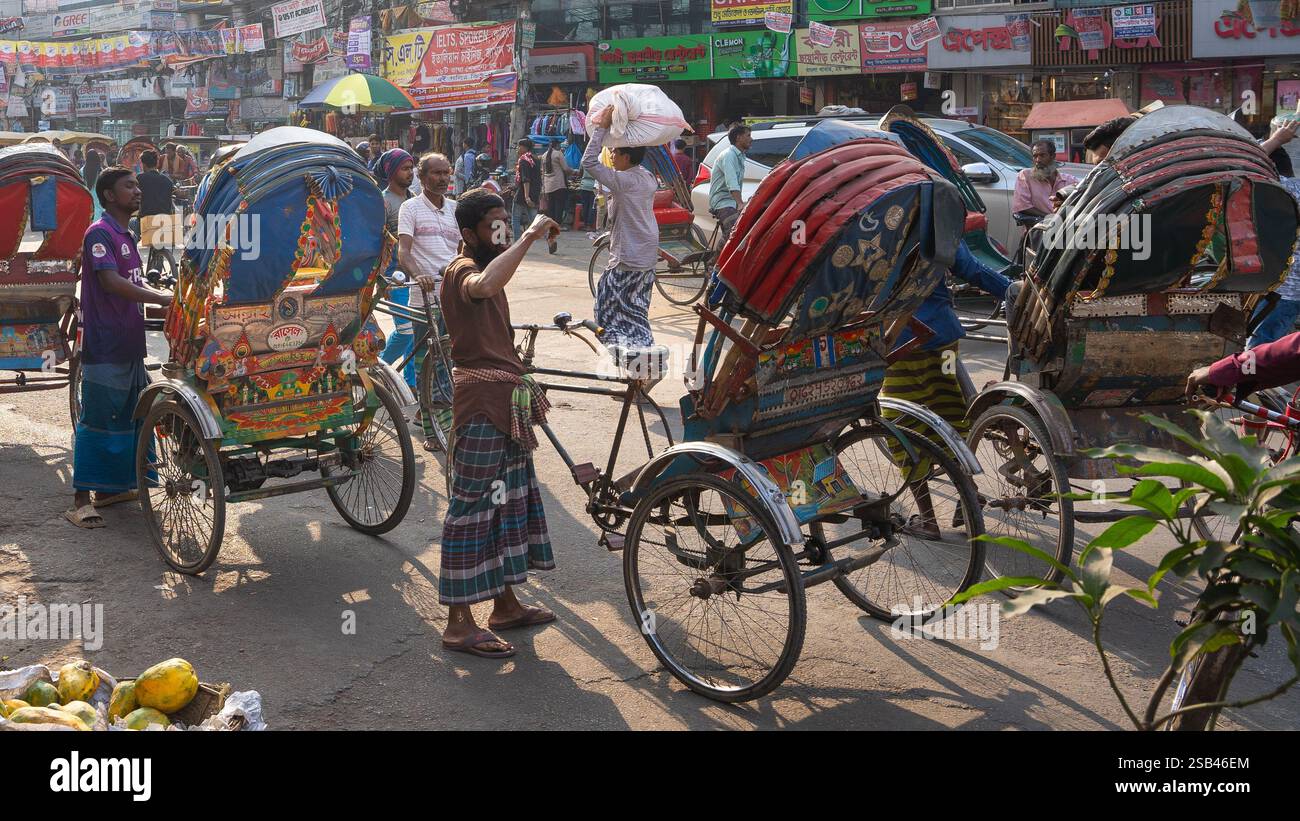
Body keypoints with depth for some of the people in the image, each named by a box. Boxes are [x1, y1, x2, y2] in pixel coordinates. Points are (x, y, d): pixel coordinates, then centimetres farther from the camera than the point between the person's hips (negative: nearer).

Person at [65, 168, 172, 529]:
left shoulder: (126, 236, 19)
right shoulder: (100, 233, -11)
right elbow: (110, 282, -24)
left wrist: (171, 296, 10)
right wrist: (162, 299, -30)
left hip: (128, 344, 9)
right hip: (104, 346, -9)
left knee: (124, 417, 14)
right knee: (96, 420, -8)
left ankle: (108, 488, 25)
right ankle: (81, 501, -4)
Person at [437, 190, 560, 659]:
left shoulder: (482, 265, 19)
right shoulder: (463, 270, -14)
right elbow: (485, 286, -42)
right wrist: (531, 236, -38)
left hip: (505, 400, 11)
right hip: (483, 401, -10)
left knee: (511, 500, 16)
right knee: (473, 506, -7)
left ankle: (505, 605, 28)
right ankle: (459, 623, 0)